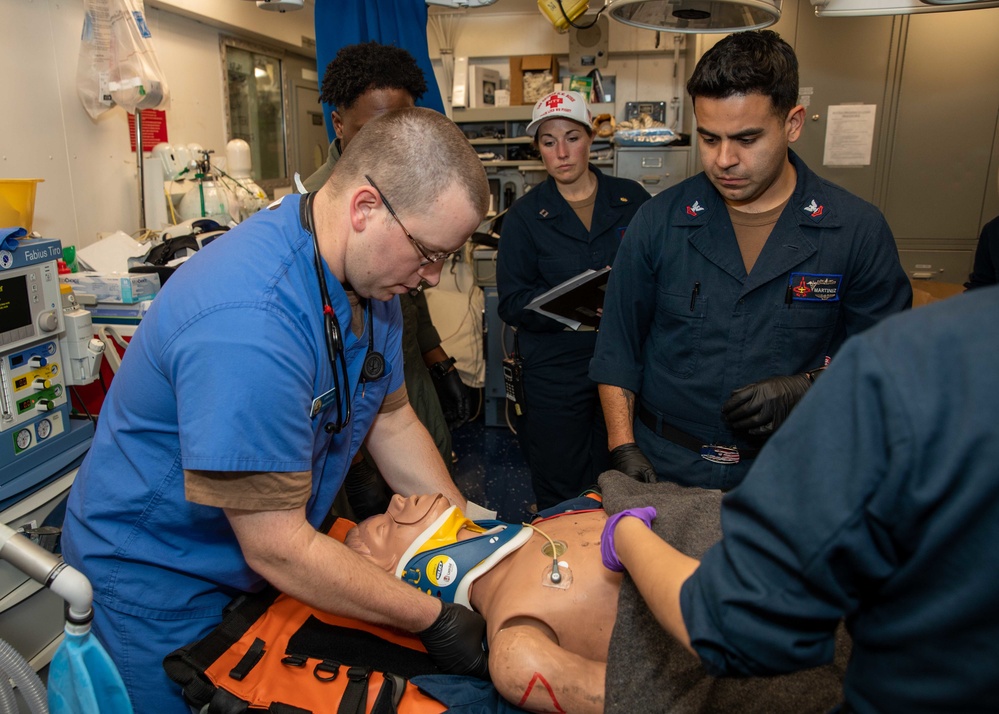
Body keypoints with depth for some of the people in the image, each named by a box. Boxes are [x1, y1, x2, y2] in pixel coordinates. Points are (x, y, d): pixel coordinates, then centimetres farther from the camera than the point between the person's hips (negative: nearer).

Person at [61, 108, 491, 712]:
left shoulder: (370, 275, -8)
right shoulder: (248, 323, -37)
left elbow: (391, 420, 1)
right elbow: (277, 549, -31)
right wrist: (433, 620, -22)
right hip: (163, 585, -7)